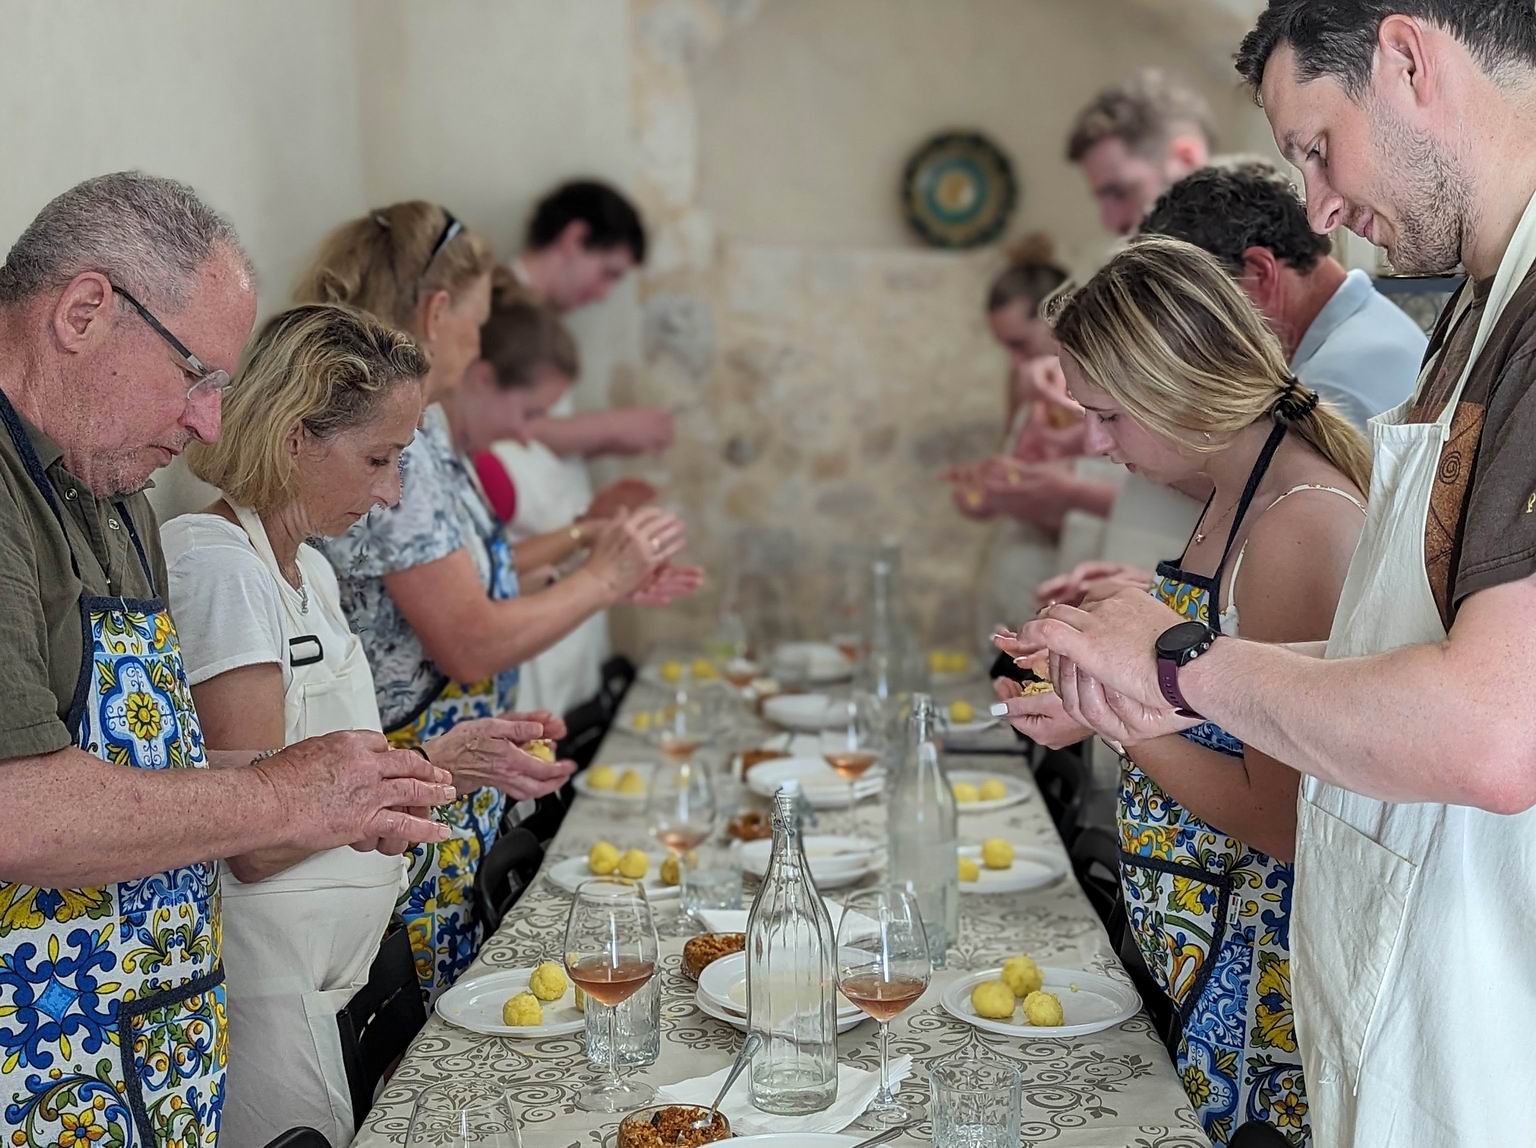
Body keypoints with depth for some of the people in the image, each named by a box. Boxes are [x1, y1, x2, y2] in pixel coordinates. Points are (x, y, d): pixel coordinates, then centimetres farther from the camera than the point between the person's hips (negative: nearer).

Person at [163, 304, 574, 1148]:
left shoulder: (308, 569, 11)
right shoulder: (217, 567, -18)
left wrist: (468, 754, -1)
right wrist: (435, 764, -17)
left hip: (325, 979, 9)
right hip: (262, 1002, -9)